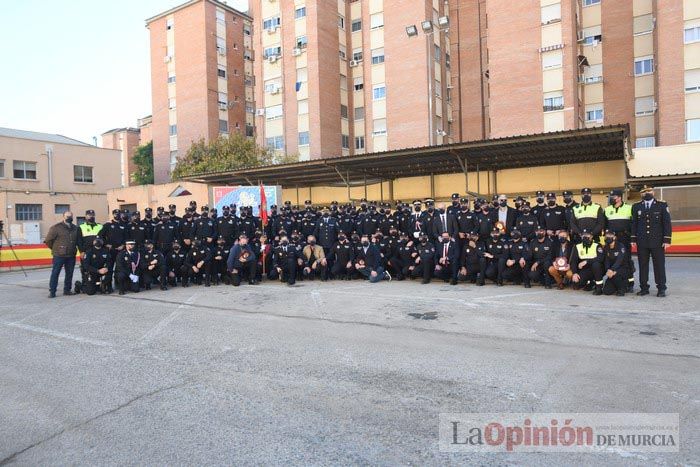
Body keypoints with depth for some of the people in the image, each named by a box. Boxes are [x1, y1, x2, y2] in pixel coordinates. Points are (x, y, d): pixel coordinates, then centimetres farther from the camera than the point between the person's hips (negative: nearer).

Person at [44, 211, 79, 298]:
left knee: (69, 274, 10)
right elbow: (48, 240, -4)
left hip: (71, 256, 5)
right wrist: (55, 249, 4)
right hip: (59, 255, -5)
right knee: (55, 273, -3)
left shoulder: (75, 228, 12)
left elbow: (78, 241, 24)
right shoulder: (56, 227, -5)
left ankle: (67, 290, 19)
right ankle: (52, 292, 1)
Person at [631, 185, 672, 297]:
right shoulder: (636, 207, 8)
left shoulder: (662, 205, 3)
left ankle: (661, 289, 10)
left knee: (659, 265, 2)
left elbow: (667, 223, 0)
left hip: (657, 242, -2)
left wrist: (667, 240, -7)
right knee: (643, 266, 5)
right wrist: (633, 239, 3)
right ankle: (644, 288, 13)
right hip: (642, 243, 2)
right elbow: (634, 224, 9)